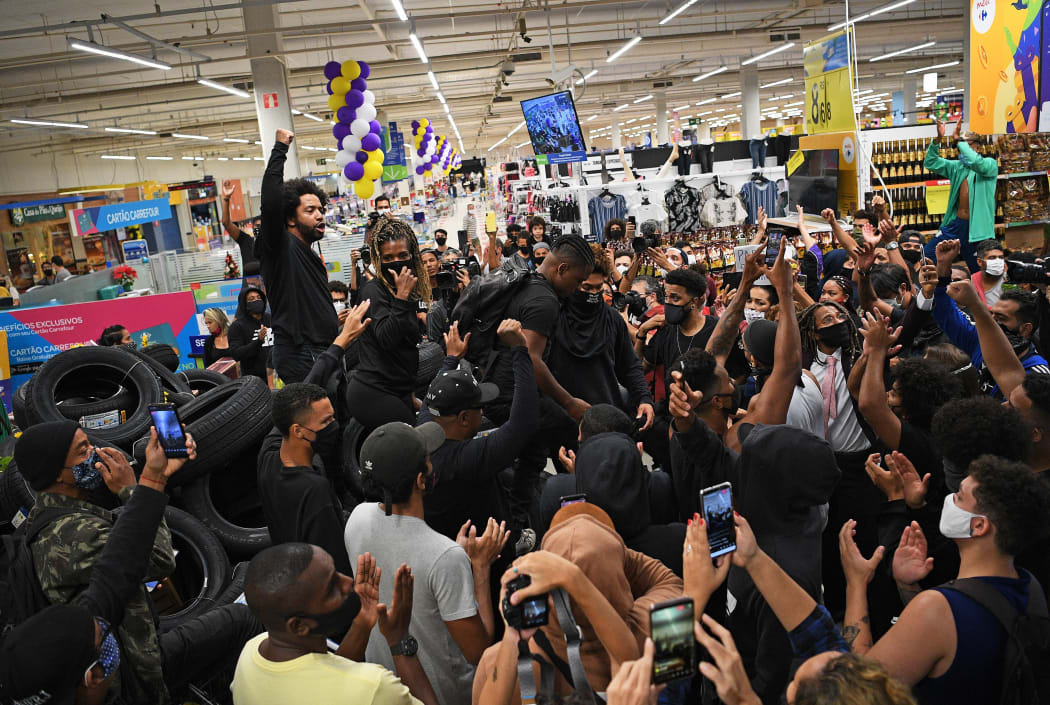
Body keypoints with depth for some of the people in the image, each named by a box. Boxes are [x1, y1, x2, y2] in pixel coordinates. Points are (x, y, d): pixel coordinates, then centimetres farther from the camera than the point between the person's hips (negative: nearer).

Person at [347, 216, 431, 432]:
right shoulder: (374, 290, -7)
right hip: (373, 394, -8)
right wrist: (402, 297, -22)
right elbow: (386, 339, -21)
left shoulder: (414, 293, 16)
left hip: (400, 393, 8)